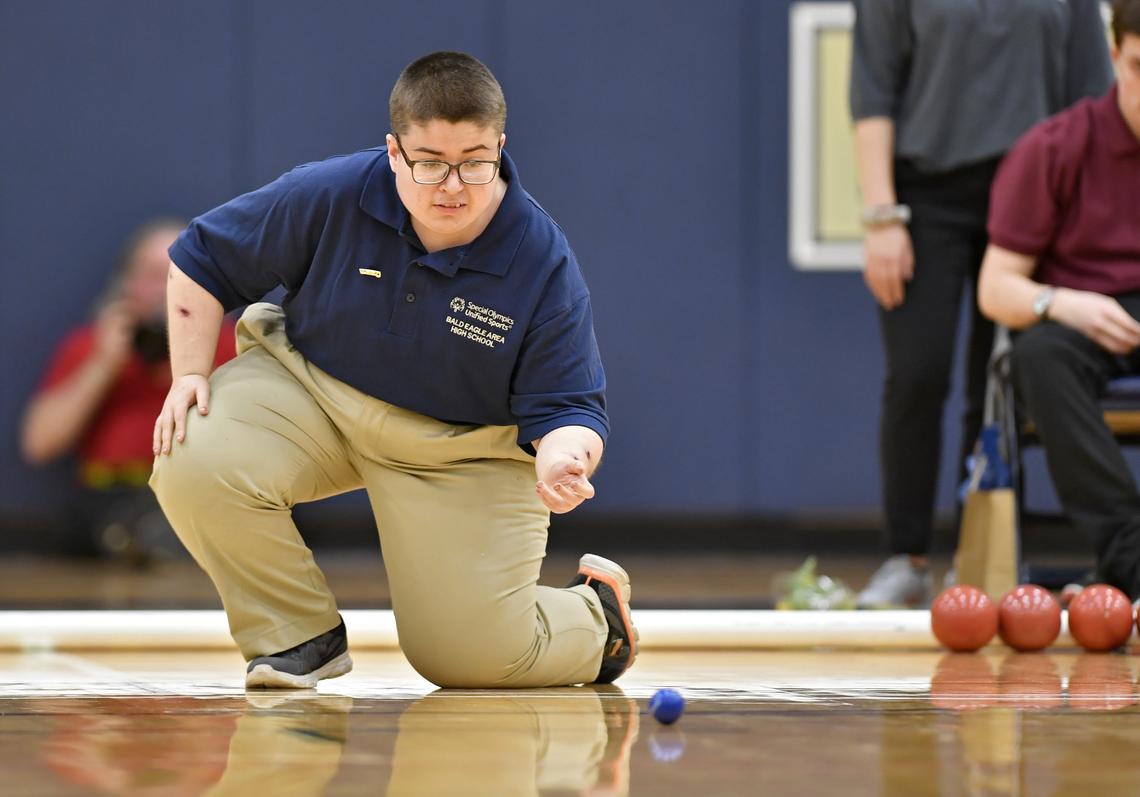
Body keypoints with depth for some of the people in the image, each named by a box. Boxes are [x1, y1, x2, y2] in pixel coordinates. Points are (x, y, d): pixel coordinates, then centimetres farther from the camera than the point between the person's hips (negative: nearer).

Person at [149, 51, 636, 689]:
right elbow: (204, 259, -5)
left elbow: (563, 405, -17)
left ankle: (596, 611, 27)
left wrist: (562, 461, -41)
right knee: (194, 465, -28)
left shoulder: (545, 265, -21)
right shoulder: (329, 197, -20)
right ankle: (303, 635, -3)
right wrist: (190, 374, -13)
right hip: (311, 391, 2)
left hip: (464, 450, -2)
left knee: (478, 656, -11)